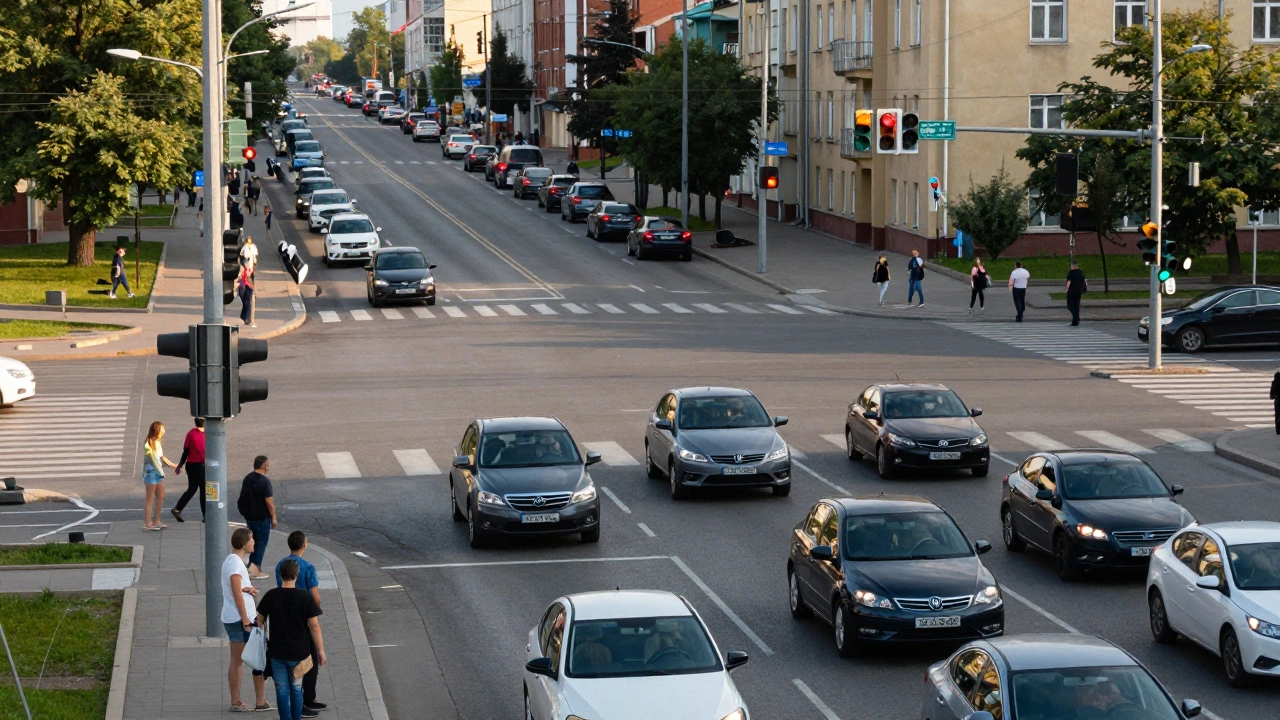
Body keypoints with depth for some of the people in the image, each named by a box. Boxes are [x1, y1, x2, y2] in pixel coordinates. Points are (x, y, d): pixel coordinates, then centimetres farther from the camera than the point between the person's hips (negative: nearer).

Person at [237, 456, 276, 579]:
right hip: (262, 518, -7)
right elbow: (269, 501, -21)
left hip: (249, 516, 7)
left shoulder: (247, 478, 5)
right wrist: (273, 517, -11)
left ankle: (252, 567, 24)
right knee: (261, 543, 3)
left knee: (253, 542, 19)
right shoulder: (264, 481, -20)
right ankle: (255, 570, 6)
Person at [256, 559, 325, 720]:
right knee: (296, 689, 13)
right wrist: (320, 650, -3)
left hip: (276, 651, 1)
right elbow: (314, 625, -10)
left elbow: (260, 620, 4)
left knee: (282, 690, 8)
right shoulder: (305, 597, -11)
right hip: (299, 652, -1)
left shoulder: (271, 596, -6)